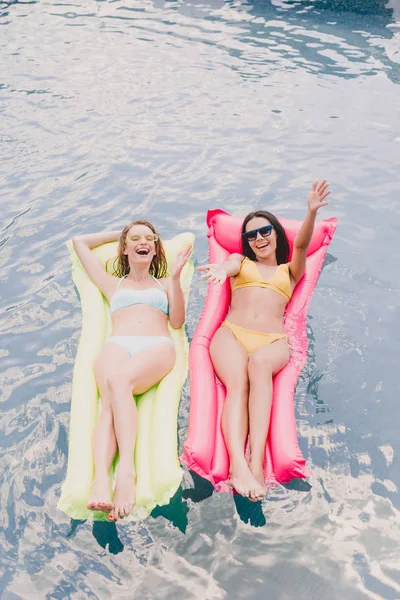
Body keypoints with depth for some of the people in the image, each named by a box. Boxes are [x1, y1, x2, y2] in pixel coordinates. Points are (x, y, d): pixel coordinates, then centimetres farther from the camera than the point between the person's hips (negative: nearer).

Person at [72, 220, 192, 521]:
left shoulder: (165, 283, 31)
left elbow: (177, 320, 12)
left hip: (157, 347, -1)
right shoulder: (113, 284, 33)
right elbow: (80, 242, 42)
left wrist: (176, 276, 5)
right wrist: (118, 233, 45)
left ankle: (127, 471, -49)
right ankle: (100, 479, -53)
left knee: (118, 381, -37)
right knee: (110, 402, -34)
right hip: (117, 346, 1)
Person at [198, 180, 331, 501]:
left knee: (259, 362, -37)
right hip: (232, 333, 1)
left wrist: (312, 212, -14)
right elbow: (228, 266, 3)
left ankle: (257, 461, -47)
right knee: (238, 383, -32)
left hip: (273, 341, 0)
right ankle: (239, 467, -50)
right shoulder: (240, 261, 28)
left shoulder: (290, 271, 28)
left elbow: (302, 245, 7)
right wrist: (222, 268, -25)